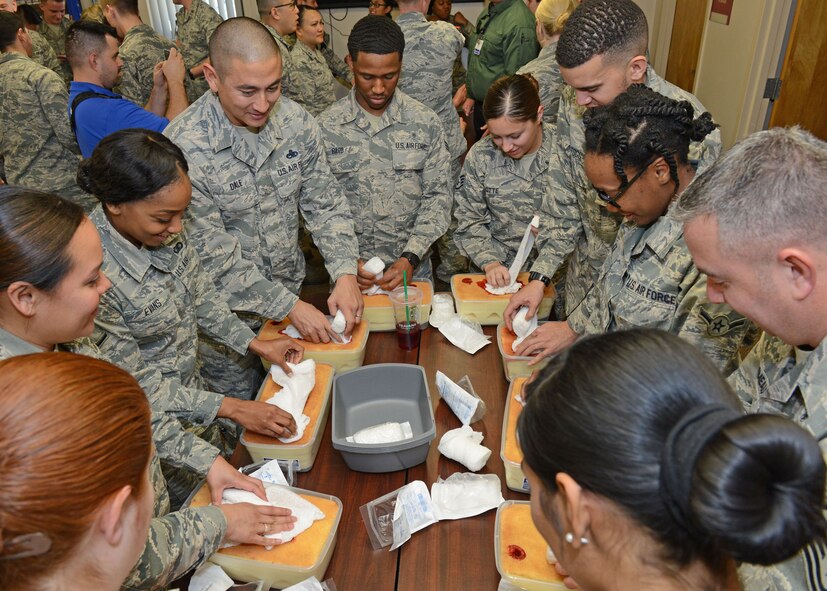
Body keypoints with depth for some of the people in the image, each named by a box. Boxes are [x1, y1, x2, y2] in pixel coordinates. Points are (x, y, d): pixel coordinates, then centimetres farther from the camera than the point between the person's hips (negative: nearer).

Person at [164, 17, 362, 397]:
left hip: (291, 291, 4)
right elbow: (212, 255, -23)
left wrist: (345, 273, -19)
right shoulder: (183, 146, -25)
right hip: (227, 314, -4)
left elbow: (325, 204, -4)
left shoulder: (296, 122, -10)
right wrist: (289, 306, -22)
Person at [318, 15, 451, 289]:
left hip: (412, 266, 1)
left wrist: (411, 257, -16)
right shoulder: (326, 127, -7)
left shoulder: (426, 122, -6)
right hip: (349, 267, 0)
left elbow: (437, 196, -5)